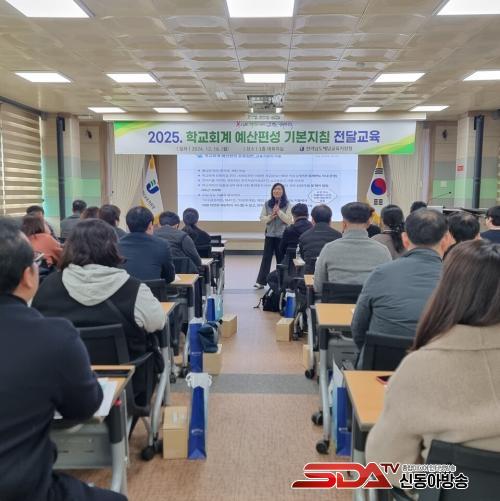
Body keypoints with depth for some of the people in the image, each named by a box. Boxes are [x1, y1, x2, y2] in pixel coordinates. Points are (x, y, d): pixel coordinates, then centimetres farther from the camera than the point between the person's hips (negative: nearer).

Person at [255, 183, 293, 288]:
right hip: (269, 234, 2)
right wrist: (270, 217, -14)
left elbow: (289, 220, -10)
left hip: (282, 235, -2)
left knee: (281, 259, 6)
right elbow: (262, 218, 5)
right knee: (266, 258, 1)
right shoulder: (267, 204, 6)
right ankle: (261, 282, 4)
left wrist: (278, 211, -18)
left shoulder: (287, 205, -2)